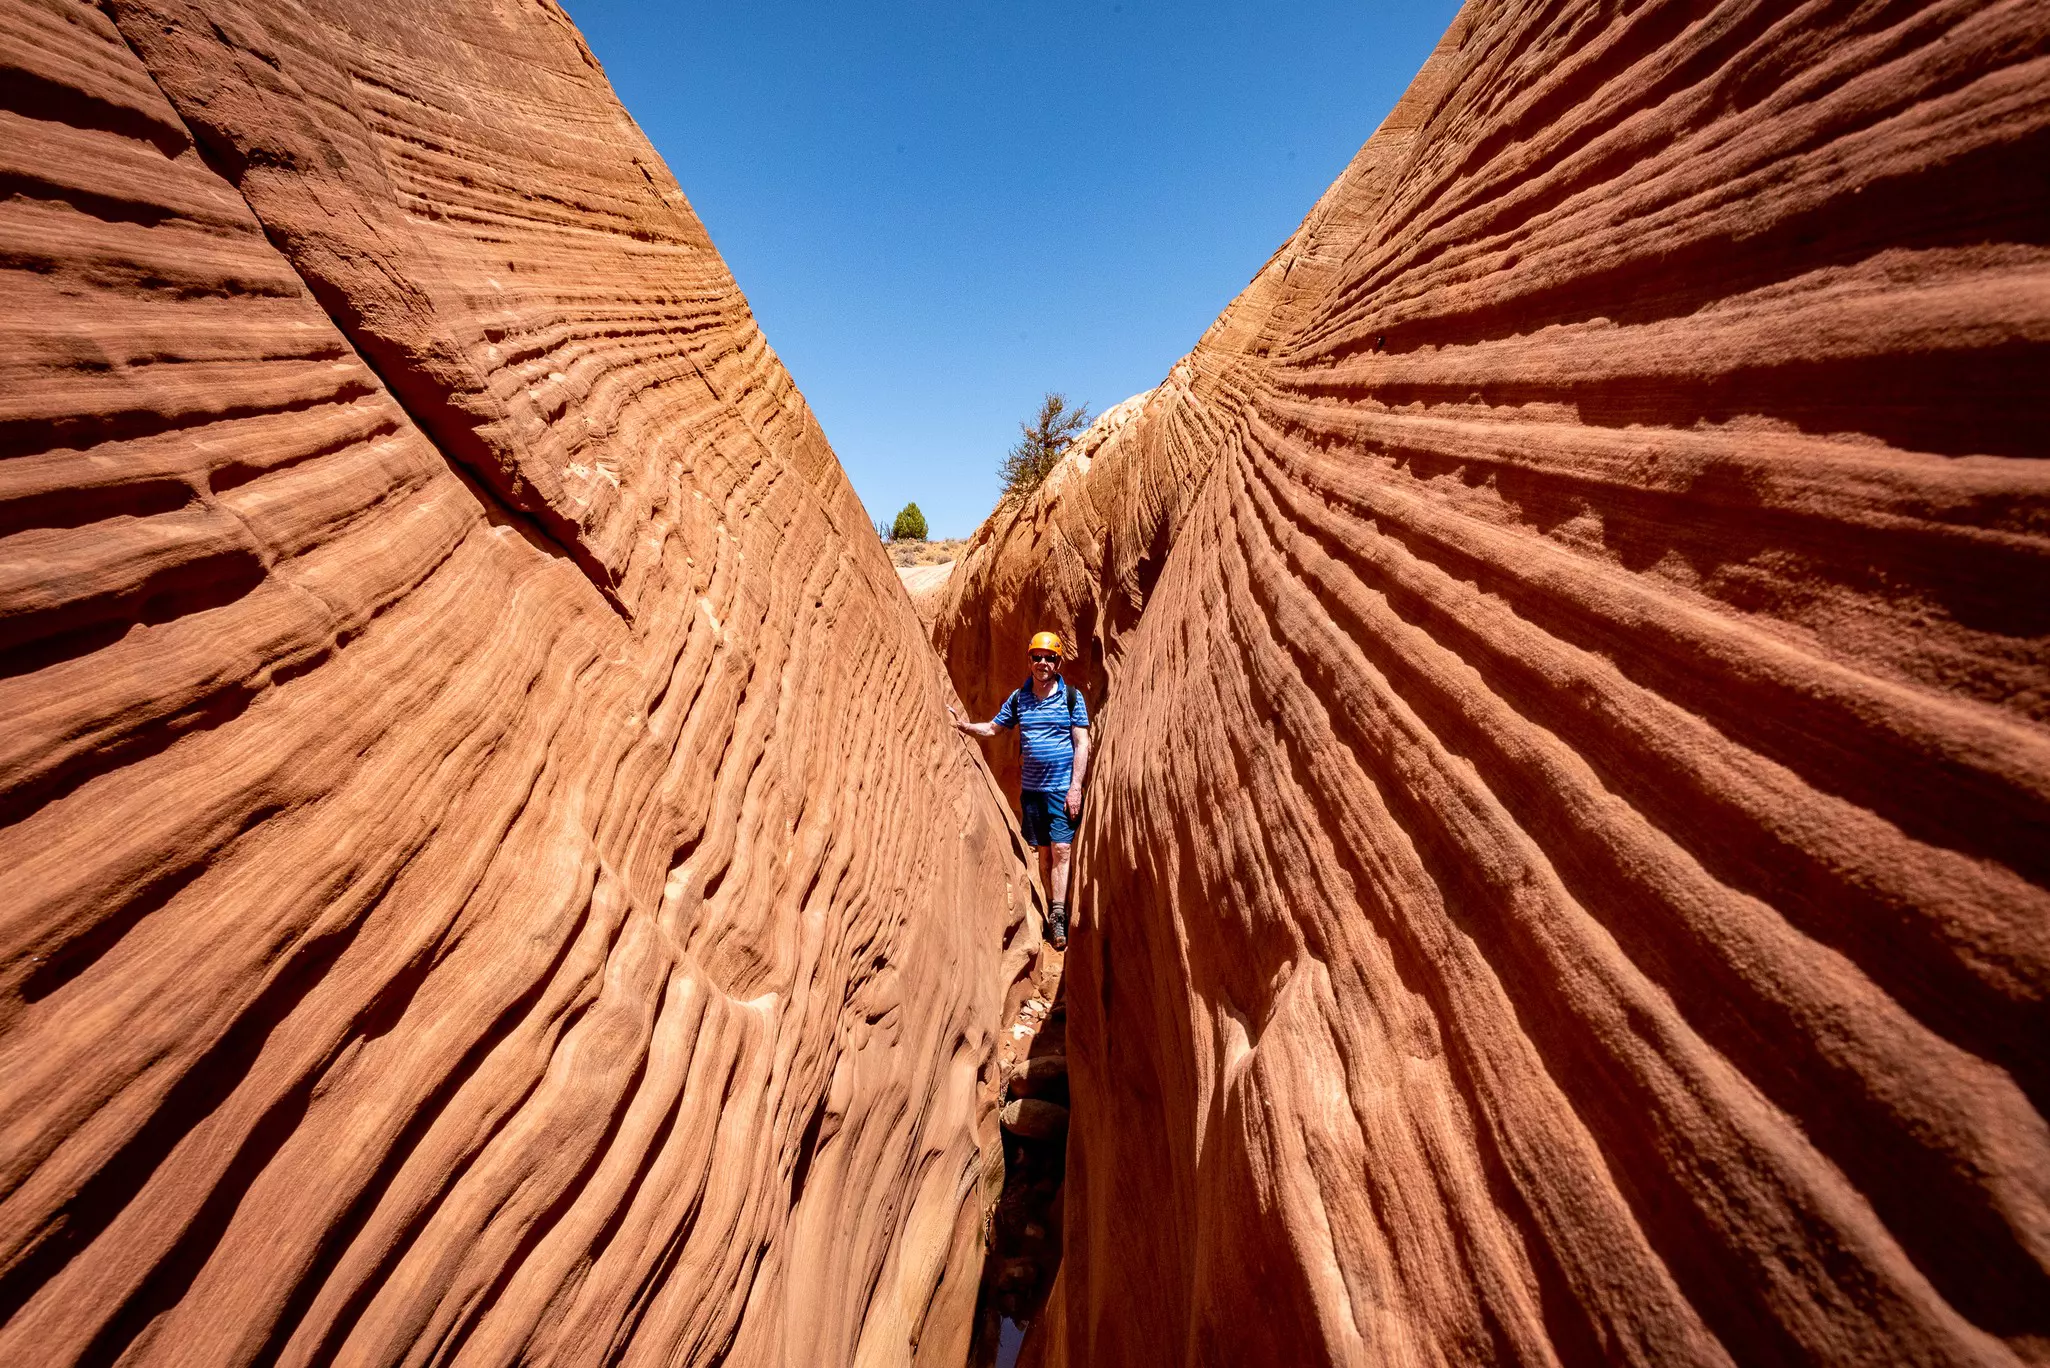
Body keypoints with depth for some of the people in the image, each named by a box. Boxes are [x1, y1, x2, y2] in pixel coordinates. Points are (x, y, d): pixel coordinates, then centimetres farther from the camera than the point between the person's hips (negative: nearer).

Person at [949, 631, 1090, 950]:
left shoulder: (1072, 696, -3)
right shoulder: (1018, 697, 7)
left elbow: (1082, 744, -5)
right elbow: (992, 727, 13)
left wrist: (1075, 786, -11)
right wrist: (962, 725, -5)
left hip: (1062, 788, -3)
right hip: (1031, 788, 4)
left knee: (1061, 849, -9)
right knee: (1043, 851, 10)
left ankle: (1058, 916, -5)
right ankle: (1052, 912, 21)